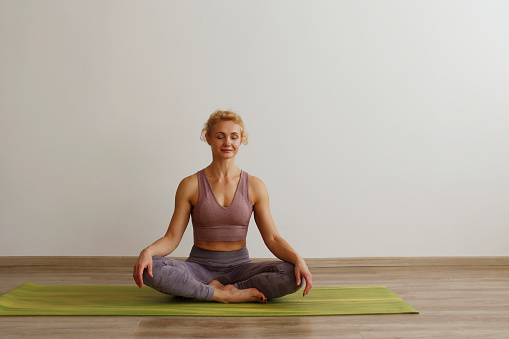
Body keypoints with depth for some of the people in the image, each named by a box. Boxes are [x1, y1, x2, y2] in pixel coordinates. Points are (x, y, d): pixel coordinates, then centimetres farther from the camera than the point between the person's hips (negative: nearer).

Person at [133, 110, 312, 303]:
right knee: (151, 270, -30)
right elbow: (172, 238, -3)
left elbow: (272, 239, 0)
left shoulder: (254, 186, 2)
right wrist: (147, 252, -24)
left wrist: (298, 259, -20)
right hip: (200, 266, -1)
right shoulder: (191, 185, -1)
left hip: (239, 265, 1)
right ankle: (226, 295, -22)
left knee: (293, 276, -26)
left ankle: (217, 288, -20)